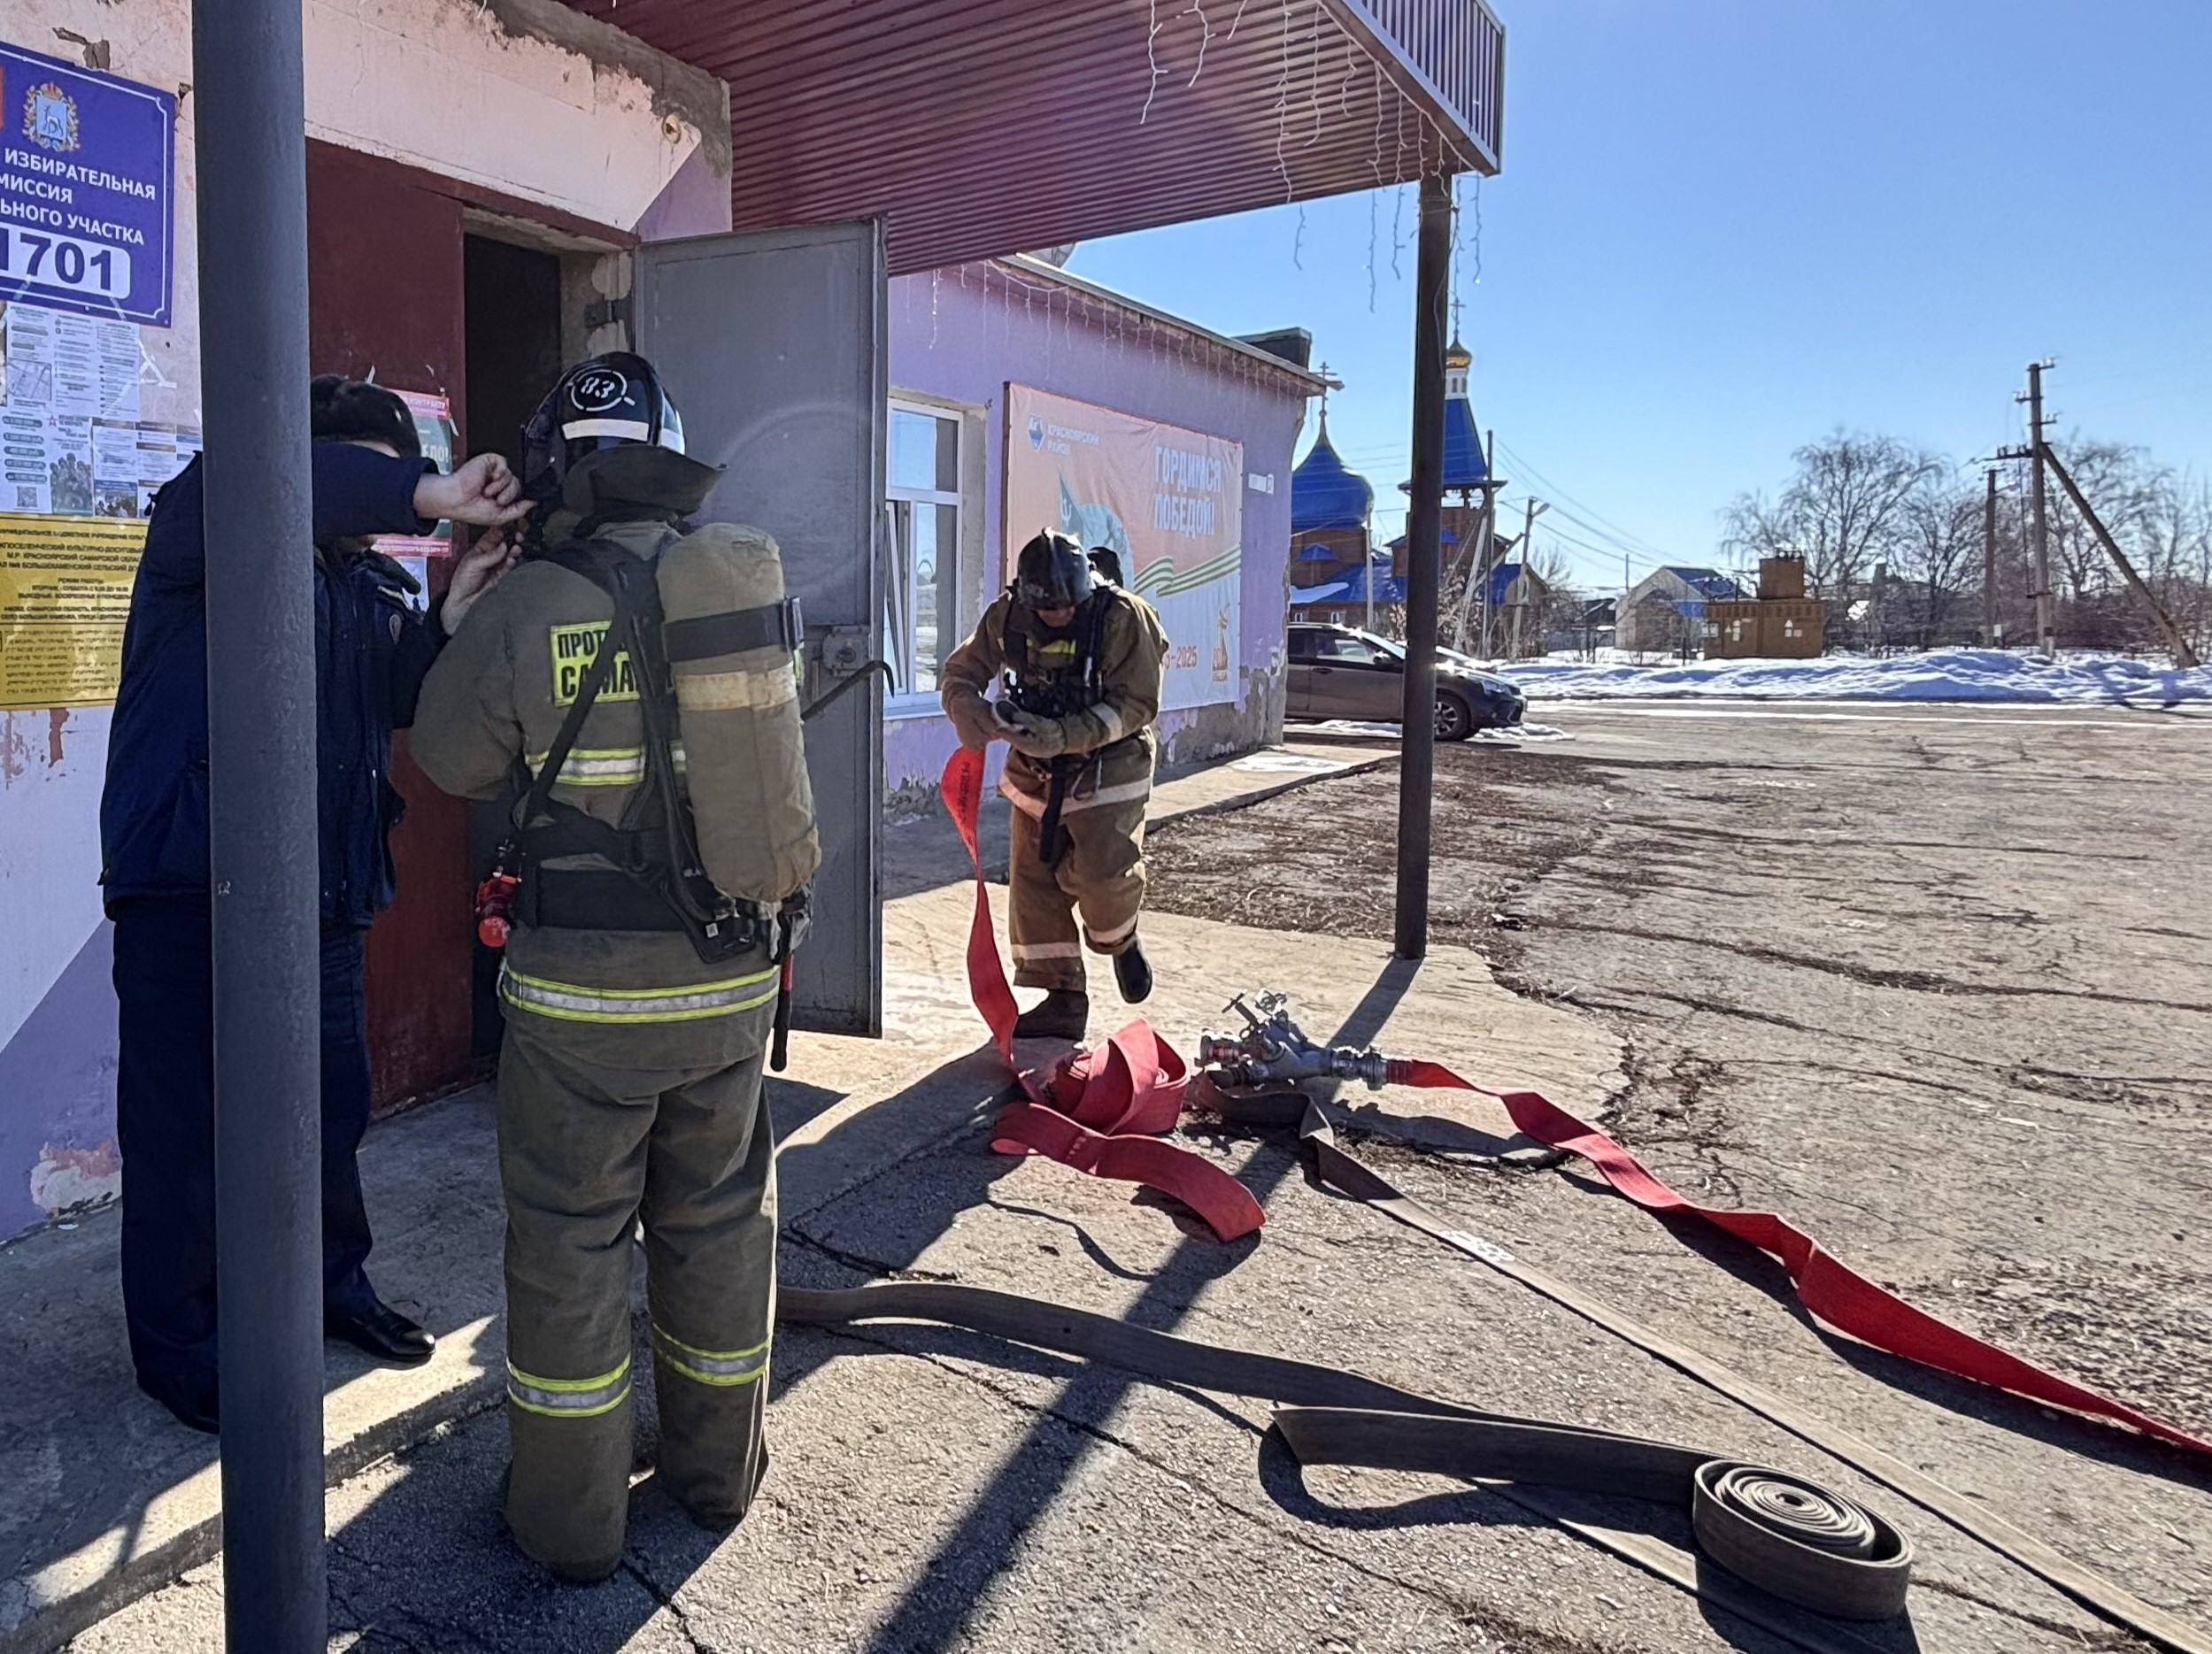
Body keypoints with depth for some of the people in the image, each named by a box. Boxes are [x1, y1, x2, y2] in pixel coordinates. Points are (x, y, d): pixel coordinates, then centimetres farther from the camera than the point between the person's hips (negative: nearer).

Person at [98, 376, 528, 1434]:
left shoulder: (373, 585, 14)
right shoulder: (199, 528, -5)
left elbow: (406, 702, 4)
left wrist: (454, 619, -11)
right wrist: (426, 495, -36)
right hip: (190, 888, -6)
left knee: (333, 1106, 16)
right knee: (183, 1125, 3)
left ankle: (334, 1284, 37)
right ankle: (178, 1348, 20)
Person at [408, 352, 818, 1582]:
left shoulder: (531, 608, -14)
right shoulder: (757, 584, -3)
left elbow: (453, 761, -1)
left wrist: (468, 620, 12)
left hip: (586, 992, -4)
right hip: (737, 974, 4)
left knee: (571, 1244, 12)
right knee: (721, 1224, 19)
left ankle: (572, 1517, 26)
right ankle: (720, 1472, 36)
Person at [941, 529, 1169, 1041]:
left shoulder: (1124, 618, -20)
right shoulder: (1007, 618, -7)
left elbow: (1136, 705, -22)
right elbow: (961, 672, 3)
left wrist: (1062, 736, -33)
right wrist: (967, 710, -22)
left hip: (1106, 766, -4)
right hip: (1036, 769, 5)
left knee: (1103, 869, -20)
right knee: (1034, 879, 2)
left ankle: (1120, 942, 16)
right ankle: (1064, 999, 14)